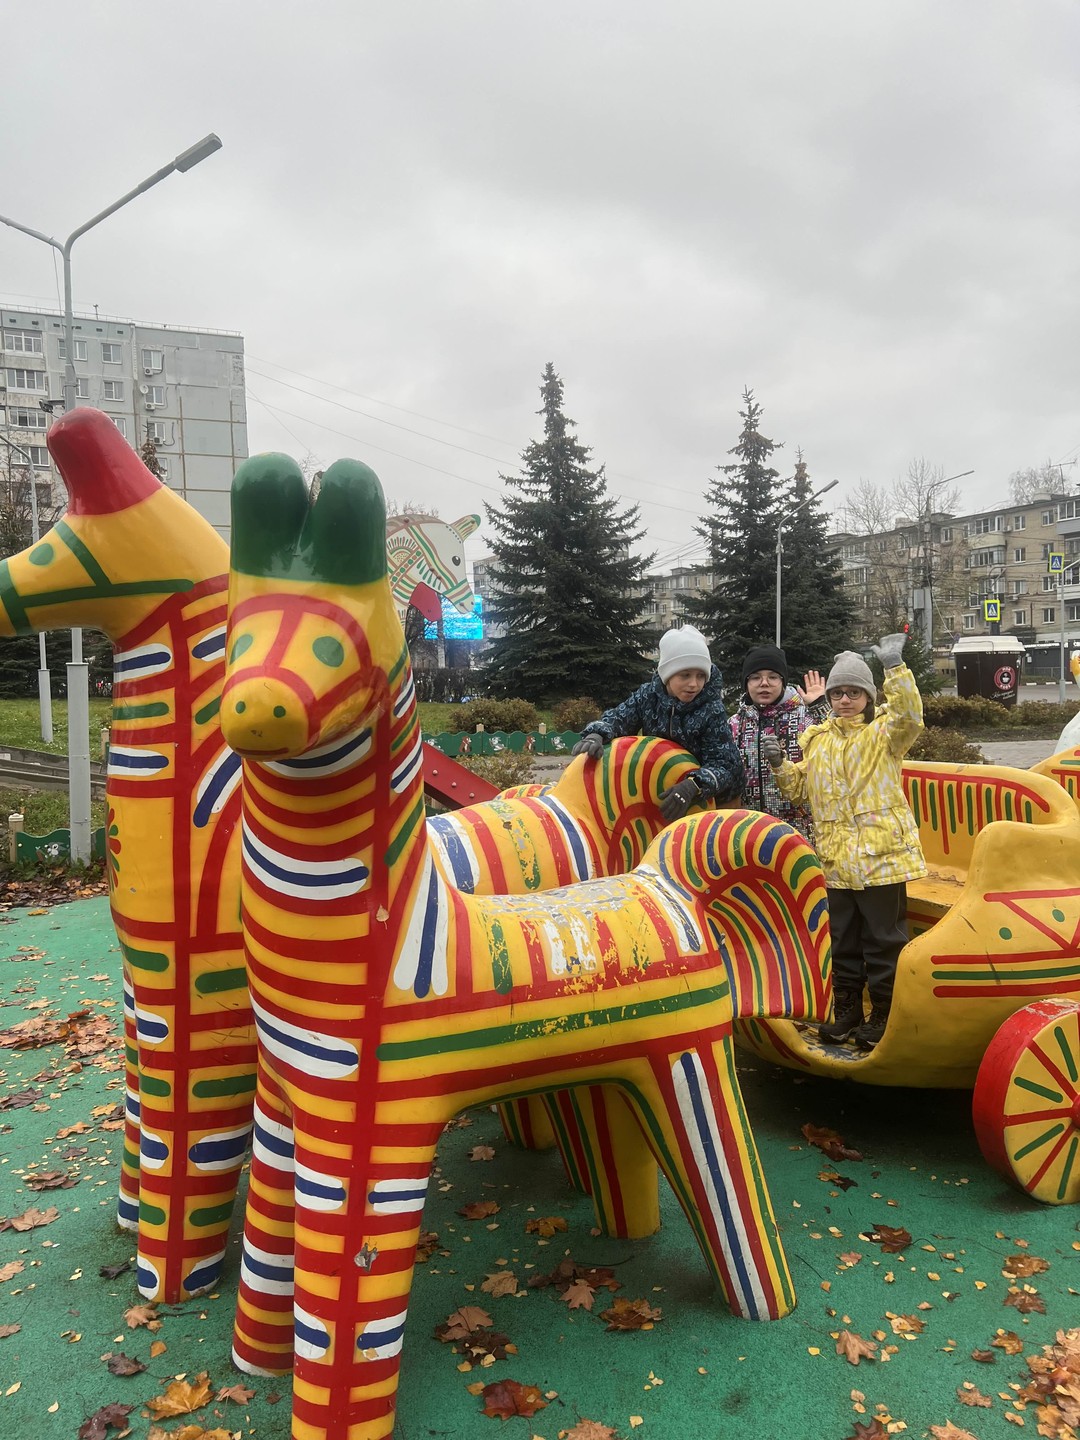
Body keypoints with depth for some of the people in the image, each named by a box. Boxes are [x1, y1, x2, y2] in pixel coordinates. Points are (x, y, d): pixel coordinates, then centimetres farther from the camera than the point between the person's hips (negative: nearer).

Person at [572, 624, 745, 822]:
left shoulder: (712, 709, -22)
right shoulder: (648, 695, -10)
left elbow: (724, 765, -26)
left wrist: (693, 786, -46)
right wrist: (595, 735, -36)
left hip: (709, 800, -3)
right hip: (658, 793, 4)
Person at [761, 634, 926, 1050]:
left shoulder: (884, 732, -1)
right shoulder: (817, 739, 13)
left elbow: (910, 716, -23)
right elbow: (801, 790, 14)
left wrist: (895, 667, -30)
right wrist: (780, 766, -5)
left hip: (881, 853, -5)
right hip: (835, 857, 5)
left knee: (883, 938, 3)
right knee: (843, 938, 15)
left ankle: (883, 1012, 15)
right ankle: (847, 1007, 27)